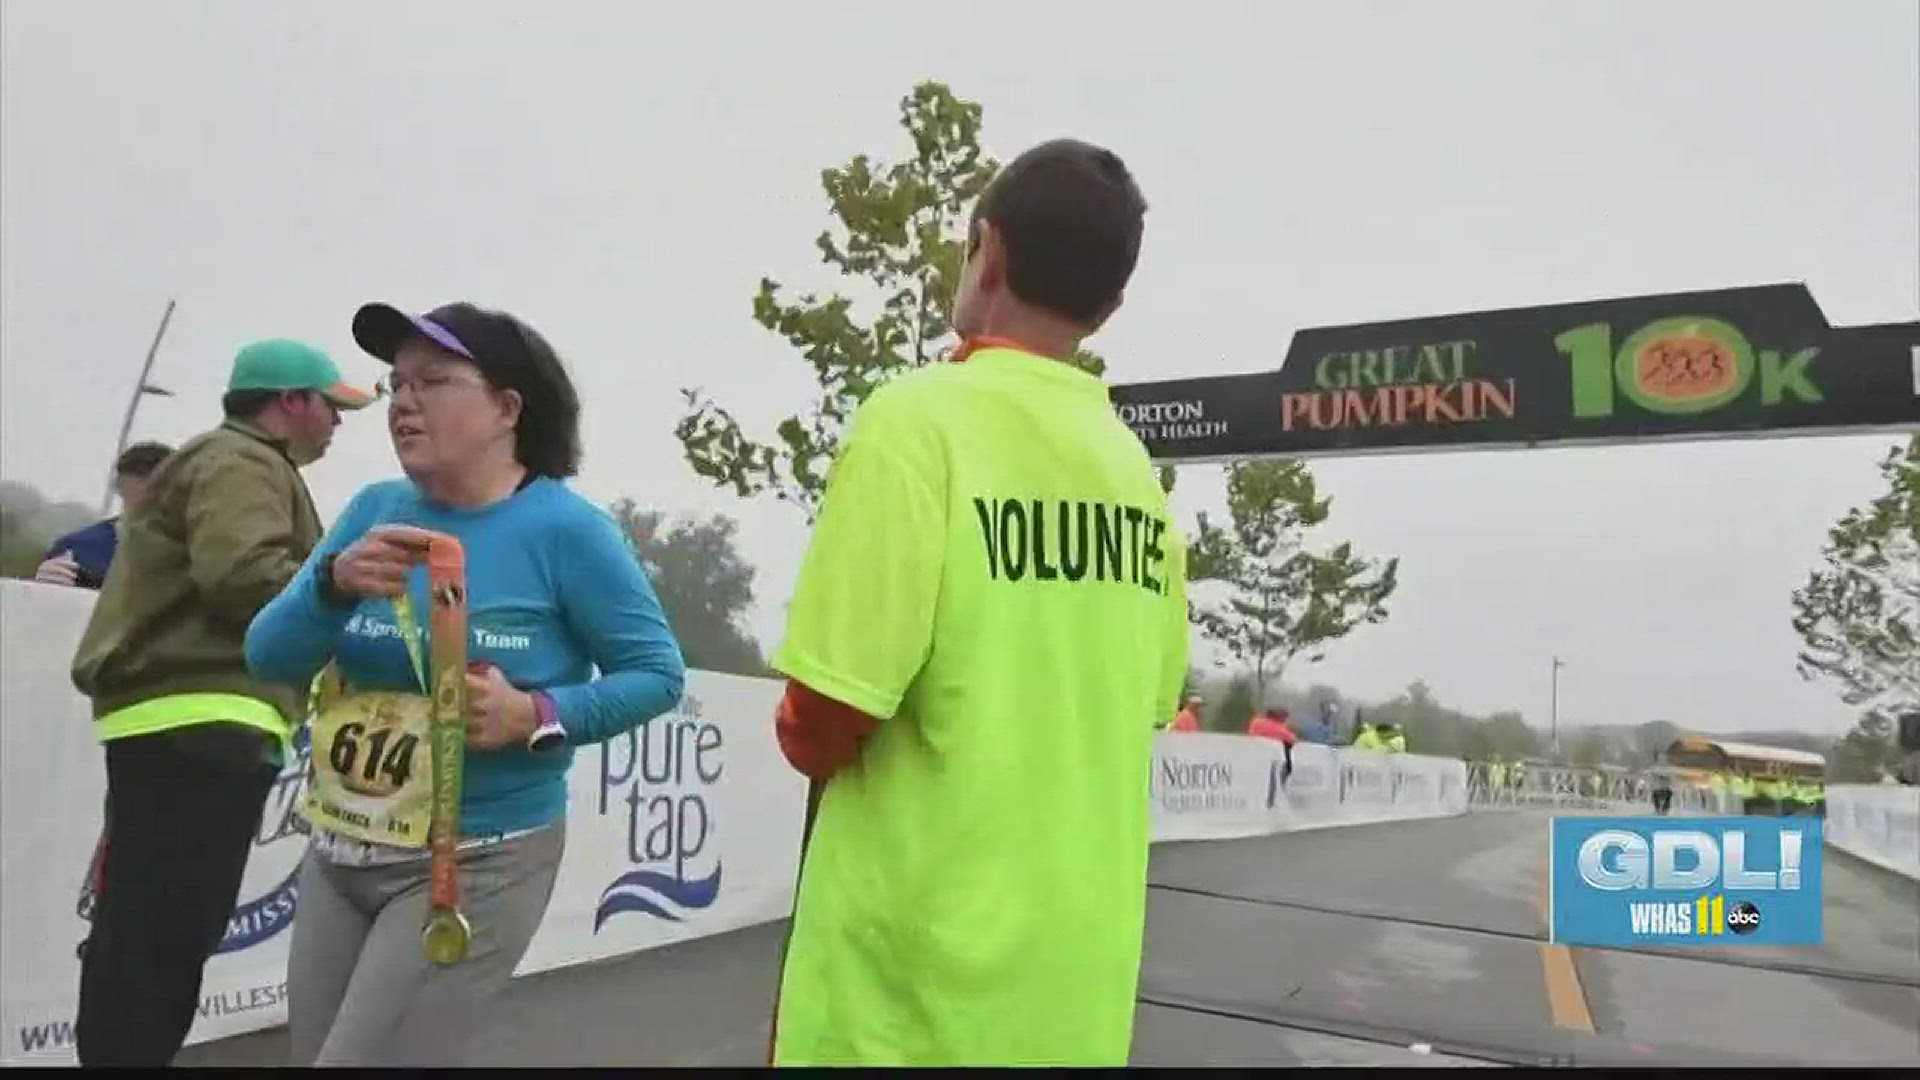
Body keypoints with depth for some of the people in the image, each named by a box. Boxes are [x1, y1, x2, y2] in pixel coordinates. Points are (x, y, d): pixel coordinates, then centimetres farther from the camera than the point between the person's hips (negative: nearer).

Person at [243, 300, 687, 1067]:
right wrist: (335, 582, -21)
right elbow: (269, 658, -1)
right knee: (316, 1053, 18)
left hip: (476, 868, -6)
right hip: (335, 856, 6)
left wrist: (537, 717, -24)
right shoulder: (374, 509, 2)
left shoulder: (564, 528, -13)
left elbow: (658, 672, -10)